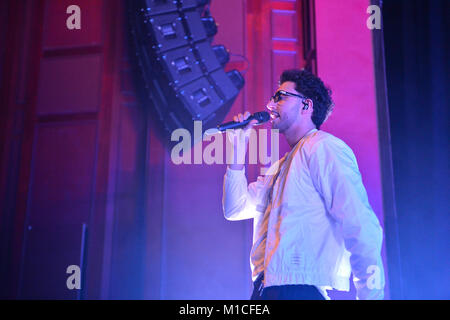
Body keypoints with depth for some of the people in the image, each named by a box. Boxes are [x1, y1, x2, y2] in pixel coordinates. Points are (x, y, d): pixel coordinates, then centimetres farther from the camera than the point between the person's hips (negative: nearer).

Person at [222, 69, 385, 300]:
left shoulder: (323, 147, -6)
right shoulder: (278, 168, 22)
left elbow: (360, 227, -15)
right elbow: (235, 209, 17)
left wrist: (370, 295, -19)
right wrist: (238, 148, 13)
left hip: (301, 291, -8)